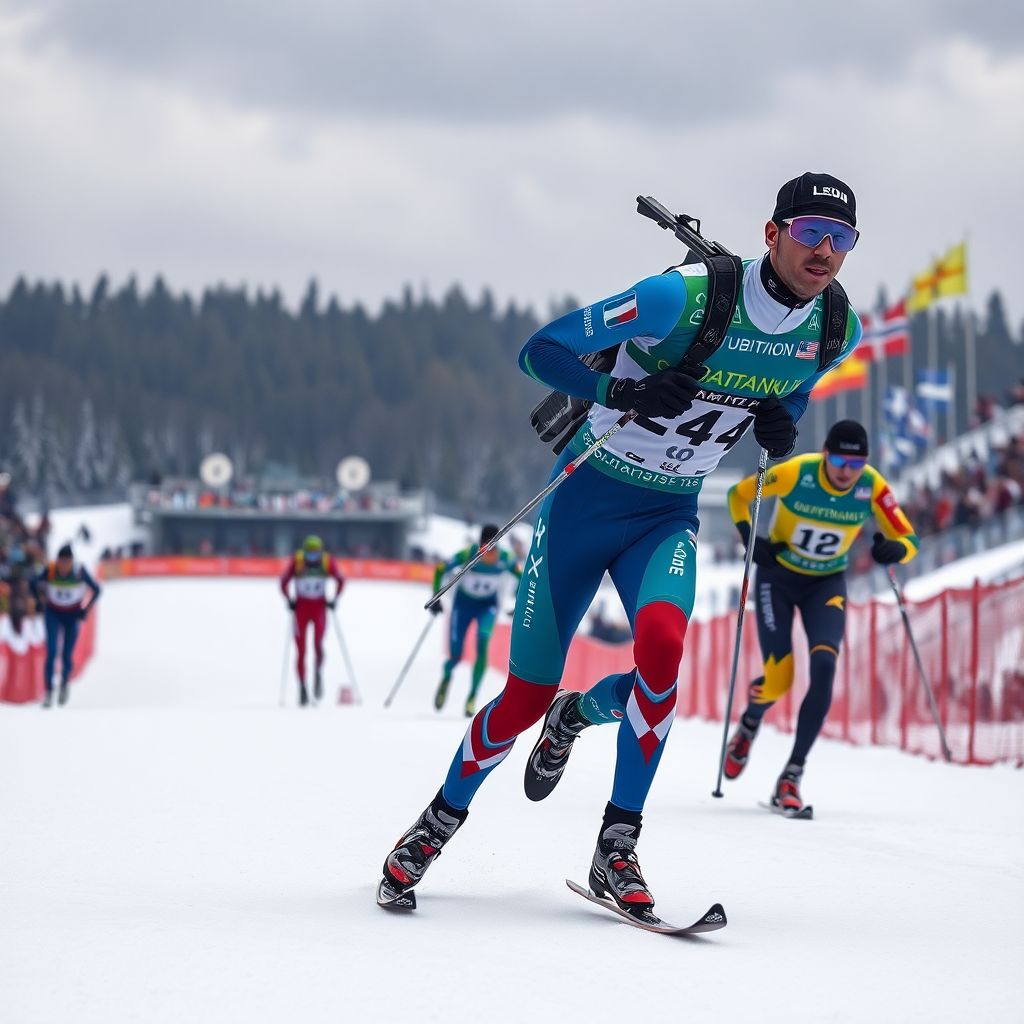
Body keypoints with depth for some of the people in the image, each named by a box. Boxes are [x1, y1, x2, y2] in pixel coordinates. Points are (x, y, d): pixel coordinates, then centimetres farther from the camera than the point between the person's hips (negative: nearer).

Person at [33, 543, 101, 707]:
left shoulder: (80, 571, -22)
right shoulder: (49, 570, -21)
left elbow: (96, 590, -8)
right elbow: (35, 585, -3)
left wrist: (86, 610, -8)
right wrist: (42, 604, -2)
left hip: (73, 614, 0)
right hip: (53, 613, 0)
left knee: (67, 655, 0)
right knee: (51, 652, -15)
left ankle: (64, 684, 29)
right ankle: (48, 691, -10)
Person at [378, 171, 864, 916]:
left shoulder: (837, 332, -8)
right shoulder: (685, 297, -24)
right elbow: (541, 350, -18)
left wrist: (783, 425, -8)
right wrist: (624, 392, -35)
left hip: (669, 517, 3)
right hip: (587, 497, -3)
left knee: (661, 644, -29)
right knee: (526, 697, -1)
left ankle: (618, 850, -10)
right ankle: (437, 826, 27)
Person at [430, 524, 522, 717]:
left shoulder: (505, 559, -22)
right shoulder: (468, 554, -28)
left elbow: (522, 577, -2)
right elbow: (440, 569, -16)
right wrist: (436, 598, -21)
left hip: (488, 605, 0)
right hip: (463, 603, 0)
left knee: (483, 644, -26)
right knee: (456, 656, -3)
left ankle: (473, 696, -16)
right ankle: (446, 677, 35)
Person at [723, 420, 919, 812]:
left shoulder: (873, 487, -19)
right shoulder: (794, 473, -24)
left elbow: (909, 539, -10)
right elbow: (738, 494, -8)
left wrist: (894, 550, -33)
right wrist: (751, 539, -22)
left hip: (827, 584, 2)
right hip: (778, 576, -2)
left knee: (824, 667, -21)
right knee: (778, 677, -13)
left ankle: (792, 775, -16)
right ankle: (749, 724, 26)